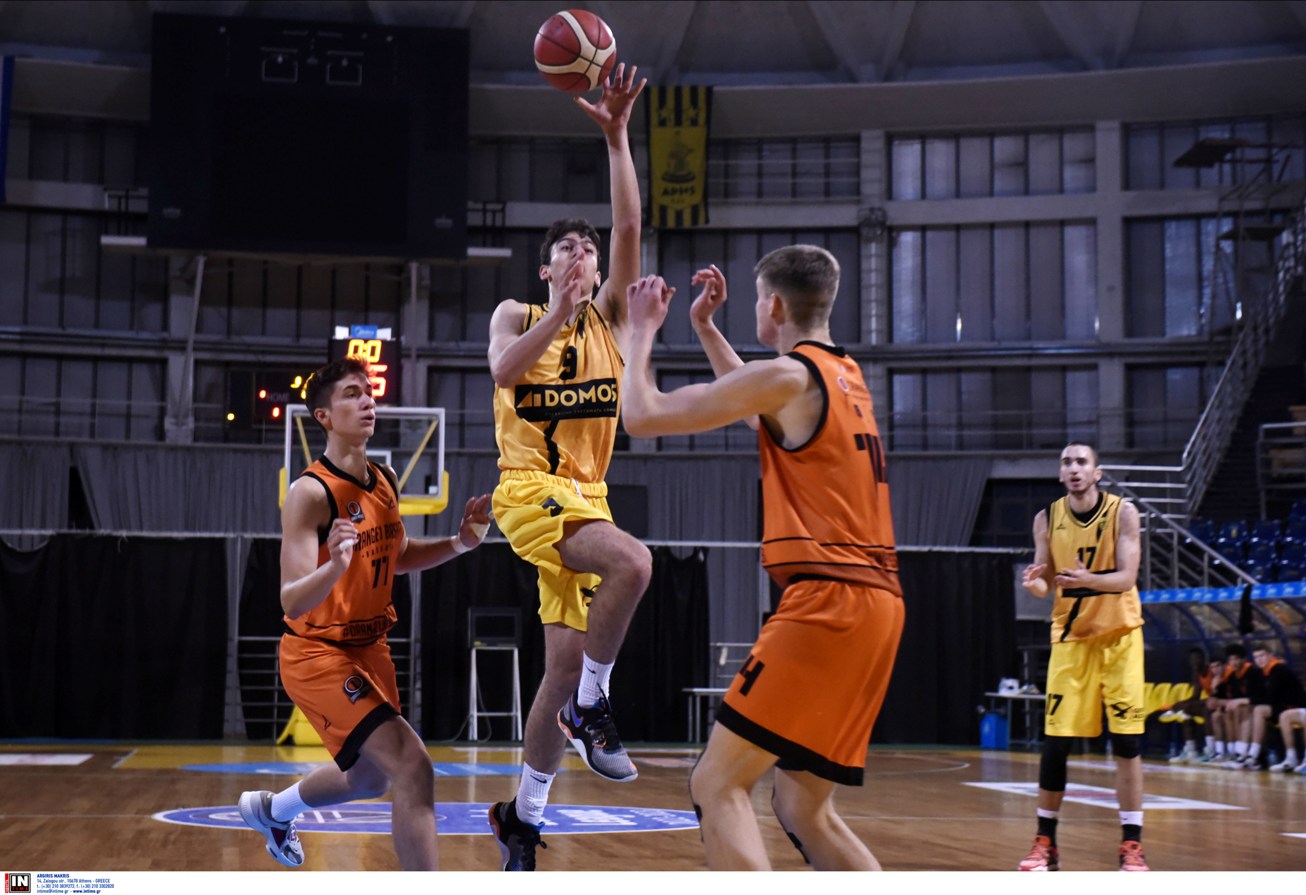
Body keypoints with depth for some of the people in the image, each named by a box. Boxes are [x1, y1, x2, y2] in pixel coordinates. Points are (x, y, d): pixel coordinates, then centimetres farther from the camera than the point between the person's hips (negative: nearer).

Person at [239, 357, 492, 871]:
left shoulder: (386, 480, 1)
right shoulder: (311, 492, -22)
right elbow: (292, 603, -29)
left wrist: (460, 543, 2)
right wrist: (335, 564, -48)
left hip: (368, 646, 9)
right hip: (318, 652, -9)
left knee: (371, 777, 26)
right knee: (412, 767, -23)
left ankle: (271, 809, 54)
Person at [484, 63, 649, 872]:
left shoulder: (610, 315, 11)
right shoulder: (518, 315, 6)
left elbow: (630, 229, -4)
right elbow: (504, 372, -17)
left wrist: (617, 137, -12)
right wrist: (559, 314, -20)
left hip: (587, 494, 5)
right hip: (531, 488, -4)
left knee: (567, 663, 3)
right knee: (632, 561, -33)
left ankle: (524, 814, 17)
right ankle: (592, 706, -15)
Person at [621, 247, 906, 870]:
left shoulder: (788, 374, -8)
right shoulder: (846, 376, 18)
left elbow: (641, 416, -6)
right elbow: (756, 407, 40)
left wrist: (642, 329, 10)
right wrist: (704, 327, 38)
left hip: (827, 602, -9)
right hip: (872, 604, 9)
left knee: (717, 784, -5)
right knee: (804, 810, 16)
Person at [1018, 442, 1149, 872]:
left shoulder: (1122, 512, -9)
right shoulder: (1047, 518, -2)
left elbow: (1127, 578, -16)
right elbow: (1046, 583, 3)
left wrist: (1089, 579, -35)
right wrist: (1035, 582, -21)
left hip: (1118, 634, -2)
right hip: (1070, 636, 2)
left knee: (1126, 738, -6)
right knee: (1054, 741, -1)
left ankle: (1131, 844, 1)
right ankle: (1045, 842, 11)